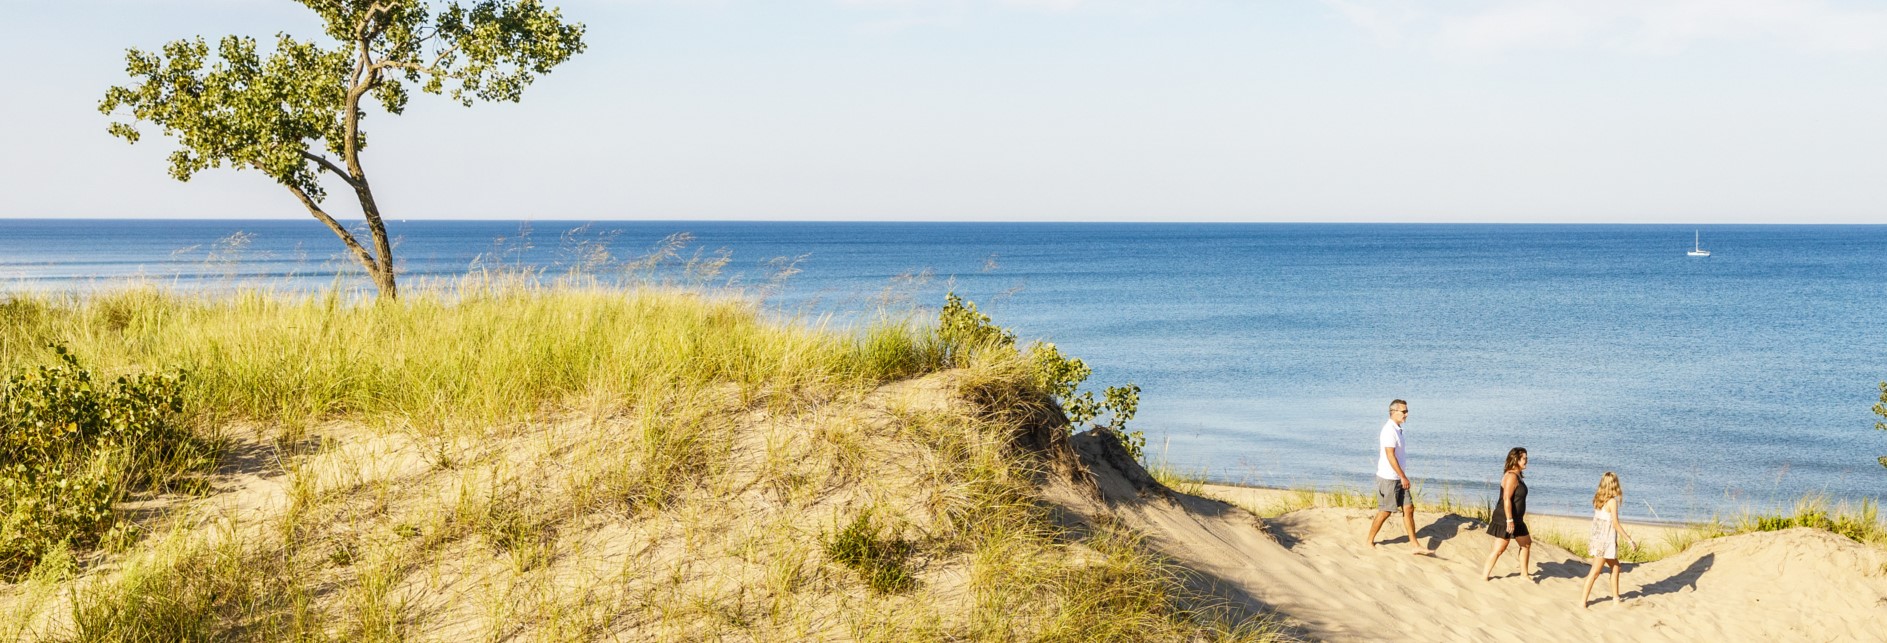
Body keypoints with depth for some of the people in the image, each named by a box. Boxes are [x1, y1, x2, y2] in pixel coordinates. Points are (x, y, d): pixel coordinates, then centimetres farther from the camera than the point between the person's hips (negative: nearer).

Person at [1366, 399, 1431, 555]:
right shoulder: (1389, 430, -18)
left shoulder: (1397, 429, 12)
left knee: (1409, 509, 5)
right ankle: (1370, 542, 17)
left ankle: (1415, 546, 6)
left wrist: (1403, 477, 18)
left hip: (1398, 479, 9)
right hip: (1388, 478, -9)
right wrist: (1403, 477, -22)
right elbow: (1390, 456, -24)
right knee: (1384, 512, 1)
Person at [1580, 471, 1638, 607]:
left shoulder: (1598, 499, 5)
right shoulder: (1612, 501, -15)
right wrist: (1629, 540, -11)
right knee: (1595, 571, -2)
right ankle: (1583, 600, 0)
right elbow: (1616, 524, -17)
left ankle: (1615, 597, 23)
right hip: (1606, 541, -7)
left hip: (1598, 539, 7)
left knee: (1615, 567, 19)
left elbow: (1598, 521, 9)